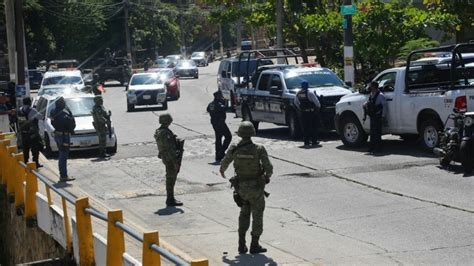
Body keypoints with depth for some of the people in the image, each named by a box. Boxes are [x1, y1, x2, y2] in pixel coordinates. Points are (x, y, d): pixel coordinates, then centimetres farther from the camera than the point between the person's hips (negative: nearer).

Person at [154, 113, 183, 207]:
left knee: (170, 178, 17)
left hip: (165, 158, 10)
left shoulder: (158, 132, 10)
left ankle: (170, 198, 25)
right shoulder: (165, 133, -21)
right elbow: (169, 148, -23)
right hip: (170, 158, -10)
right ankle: (170, 200, 2)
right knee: (171, 178, -3)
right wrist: (175, 162, -21)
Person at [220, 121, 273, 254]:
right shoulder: (259, 149, -19)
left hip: (242, 187, 3)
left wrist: (222, 171, 29)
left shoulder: (234, 149, -11)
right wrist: (267, 176, 6)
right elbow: (268, 167, -19)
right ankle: (254, 245, 13)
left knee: (244, 213, 20)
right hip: (256, 187, -3)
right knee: (257, 215, 11)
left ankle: (242, 245, 17)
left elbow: (224, 162, 6)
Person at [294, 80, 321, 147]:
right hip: (311, 112, -4)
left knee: (305, 127, 8)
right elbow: (316, 102, -13)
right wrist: (318, 107, 6)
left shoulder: (298, 94, 3)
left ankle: (306, 142, 7)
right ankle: (314, 141, 8)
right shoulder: (310, 93, -14)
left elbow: (296, 103, 13)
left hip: (303, 113, 4)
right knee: (313, 127, 6)